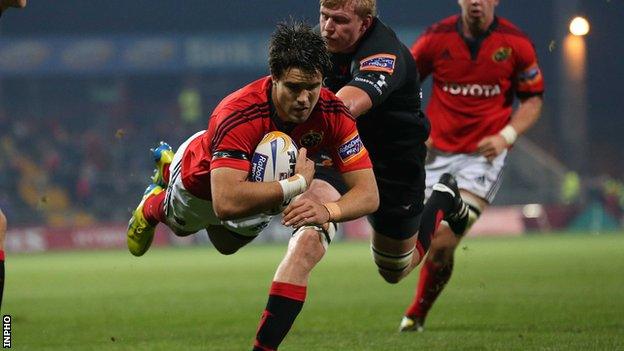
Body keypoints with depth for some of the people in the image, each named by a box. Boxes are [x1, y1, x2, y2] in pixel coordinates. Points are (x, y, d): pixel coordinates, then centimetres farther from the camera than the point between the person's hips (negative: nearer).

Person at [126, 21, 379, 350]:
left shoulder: (333, 114, -37)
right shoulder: (237, 115, -49)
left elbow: (368, 193, -37)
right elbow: (226, 202, -57)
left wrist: (328, 209, -56)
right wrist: (297, 183, -55)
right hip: (201, 181, 0)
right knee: (180, 223, 34)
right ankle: (154, 204, 64)